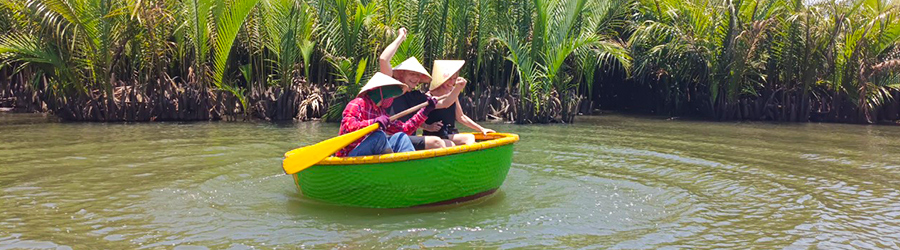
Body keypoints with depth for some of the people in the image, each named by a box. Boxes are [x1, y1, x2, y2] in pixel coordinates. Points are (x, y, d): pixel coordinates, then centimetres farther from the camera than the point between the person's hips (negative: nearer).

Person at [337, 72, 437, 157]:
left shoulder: (381, 112, 18)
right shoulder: (357, 104, -6)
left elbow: (404, 129, 14)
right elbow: (347, 126, -24)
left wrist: (425, 110, 14)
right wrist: (374, 122, -36)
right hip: (350, 155, -8)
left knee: (400, 137, -8)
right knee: (379, 136, -30)